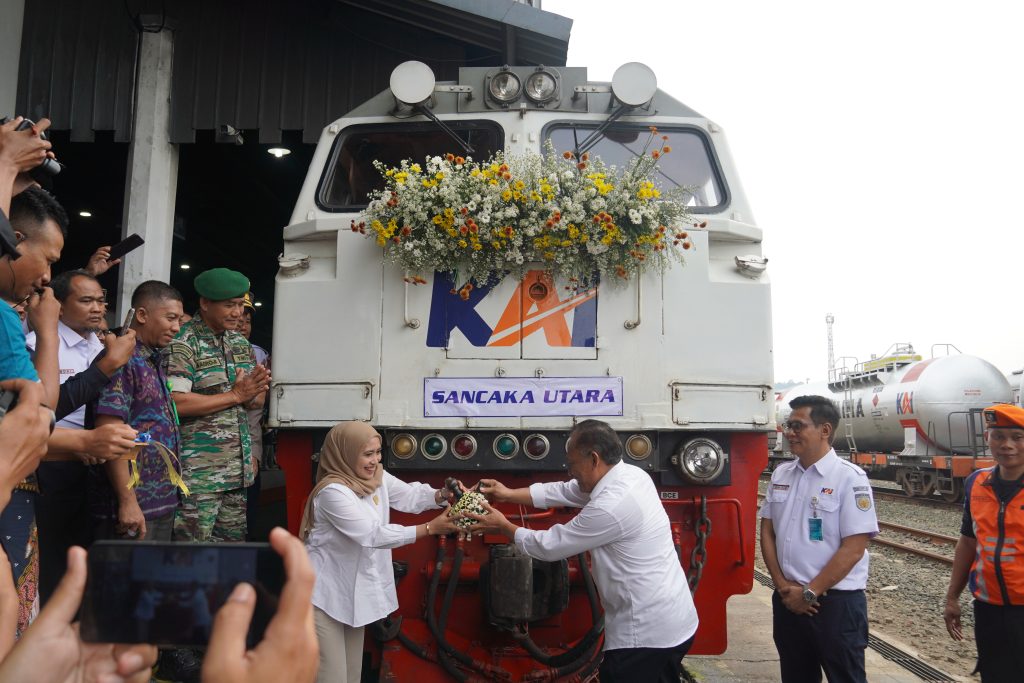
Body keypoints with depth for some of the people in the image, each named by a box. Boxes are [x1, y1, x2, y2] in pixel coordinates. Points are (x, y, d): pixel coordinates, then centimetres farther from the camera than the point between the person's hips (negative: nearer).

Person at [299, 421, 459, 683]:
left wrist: (444, 495, -18)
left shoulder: (378, 476, 0)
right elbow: (373, 534, -28)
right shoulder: (332, 491, -25)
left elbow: (410, 495, 3)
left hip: (355, 589, 8)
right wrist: (430, 528, -28)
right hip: (326, 594, -8)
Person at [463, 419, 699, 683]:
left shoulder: (611, 506, -26)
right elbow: (566, 492, 13)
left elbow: (551, 545, -13)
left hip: (647, 632, -9)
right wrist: (509, 494, 14)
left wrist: (503, 527, 1)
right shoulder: (629, 474, 2)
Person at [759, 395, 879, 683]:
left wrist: (810, 593, -13)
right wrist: (783, 586, -2)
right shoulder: (780, 475, 5)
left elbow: (853, 549, -15)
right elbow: (767, 531, 8)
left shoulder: (850, 478, -12)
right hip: (788, 599, 6)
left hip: (836, 602, -5)